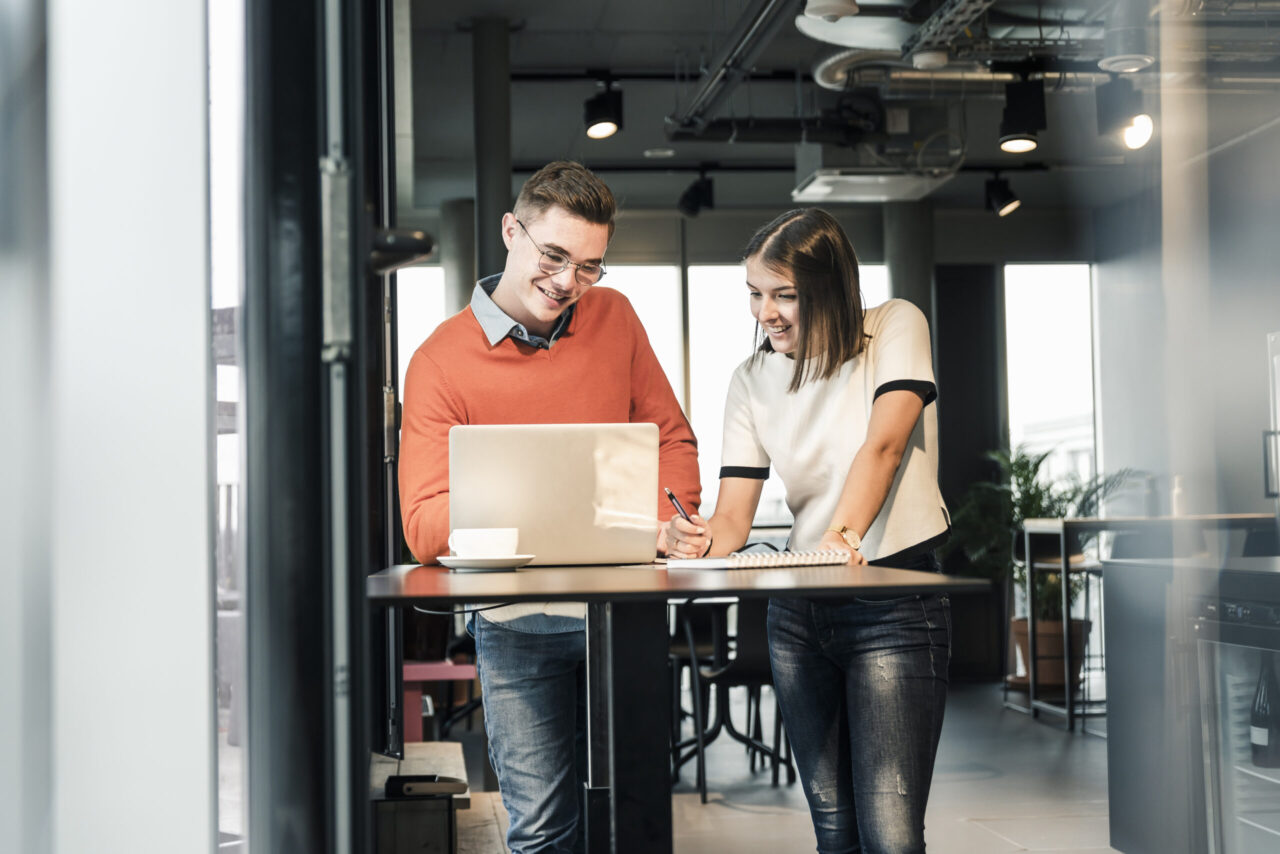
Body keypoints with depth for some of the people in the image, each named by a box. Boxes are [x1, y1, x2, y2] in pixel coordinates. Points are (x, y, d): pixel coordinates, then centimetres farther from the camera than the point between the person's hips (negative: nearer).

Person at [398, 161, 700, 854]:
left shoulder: (613, 317, 7)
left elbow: (671, 439, 14)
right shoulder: (441, 361, -5)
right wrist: (511, 500, -29)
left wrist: (667, 518, -7)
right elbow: (423, 528, -10)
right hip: (518, 623, -3)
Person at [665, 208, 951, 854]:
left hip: (896, 610, -4)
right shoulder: (752, 381, 6)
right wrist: (703, 539, -25)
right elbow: (734, 515, -1)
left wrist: (843, 536, -37)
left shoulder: (896, 328, -3)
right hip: (798, 613, 5)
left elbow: (883, 446, -20)